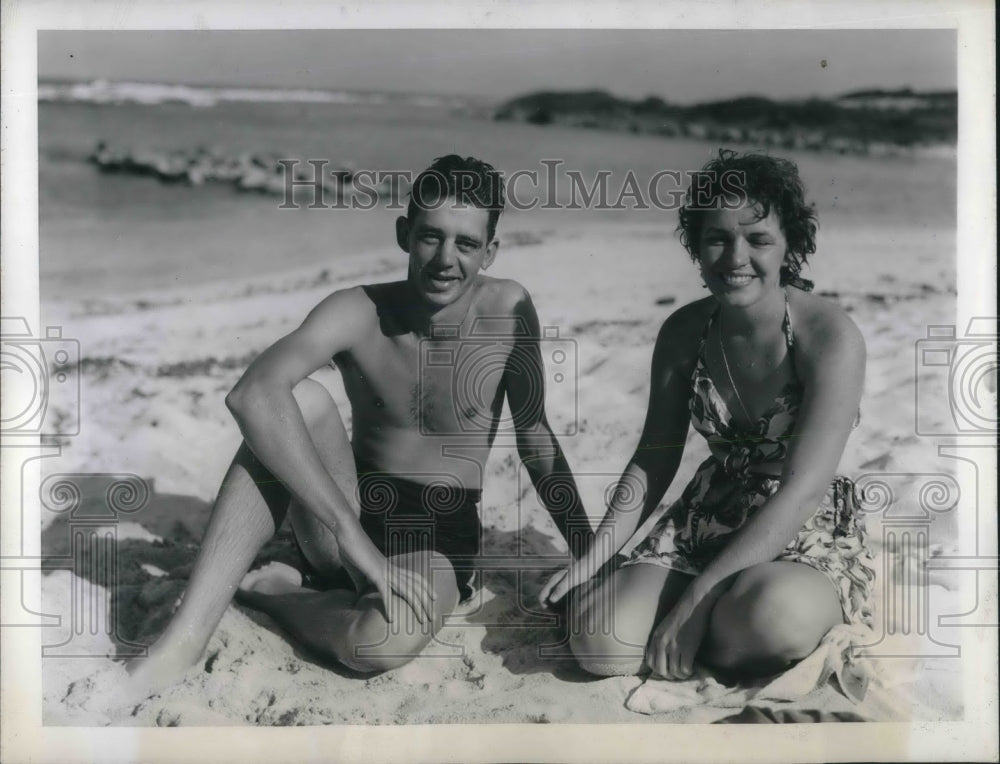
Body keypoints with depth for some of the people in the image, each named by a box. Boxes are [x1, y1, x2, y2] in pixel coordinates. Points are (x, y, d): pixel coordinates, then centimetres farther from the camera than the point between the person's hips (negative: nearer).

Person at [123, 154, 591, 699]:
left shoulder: (508, 311, -11)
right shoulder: (359, 312, -15)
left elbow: (535, 439, 1)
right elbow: (251, 395, -34)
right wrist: (351, 531, -41)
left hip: (440, 536, 0)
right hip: (346, 519, 1)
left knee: (387, 641, -37)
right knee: (299, 399, -30)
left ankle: (265, 590, -3)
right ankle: (183, 641, -28)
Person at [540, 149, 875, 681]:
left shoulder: (830, 336, -18)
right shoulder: (683, 332, -1)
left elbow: (802, 490, -23)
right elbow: (653, 461, 6)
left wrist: (697, 597, -25)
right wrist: (593, 558, -6)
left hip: (808, 535, -3)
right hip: (706, 522, 4)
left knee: (774, 615, -38)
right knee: (600, 642, -20)